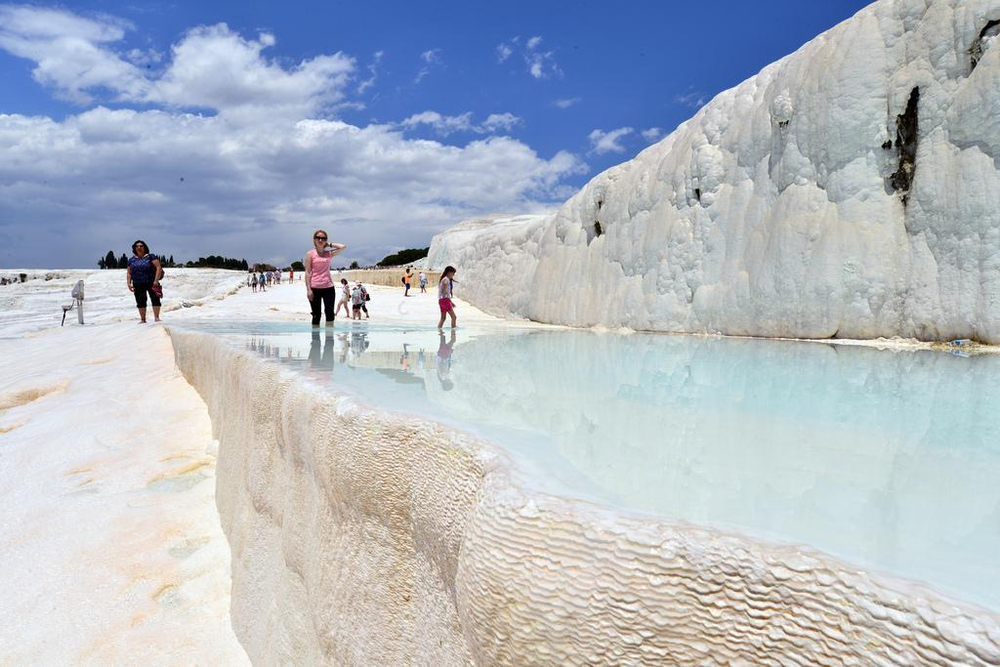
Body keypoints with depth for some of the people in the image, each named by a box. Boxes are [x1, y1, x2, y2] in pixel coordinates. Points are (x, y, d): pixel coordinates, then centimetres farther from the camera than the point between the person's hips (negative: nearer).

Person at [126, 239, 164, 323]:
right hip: (138, 285, 4)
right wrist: (129, 283, 1)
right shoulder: (132, 259, 12)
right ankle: (143, 319, 13)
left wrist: (156, 280, -17)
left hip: (151, 283, -4)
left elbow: (158, 267, -9)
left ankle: (156, 318, -11)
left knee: (155, 299, -12)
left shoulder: (150, 256, -1)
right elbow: (129, 273, 14)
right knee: (140, 302, 6)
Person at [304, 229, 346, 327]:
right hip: (315, 288, -2)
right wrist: (308, 289, -9)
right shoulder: (310, 254, 3)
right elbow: (307, 273, -2)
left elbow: (343, 247, 2)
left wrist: (329, 245, 8)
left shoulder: (329, 253, 11)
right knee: (316, 315, 2)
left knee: (329, 312, -4)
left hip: (328, 287, 2)